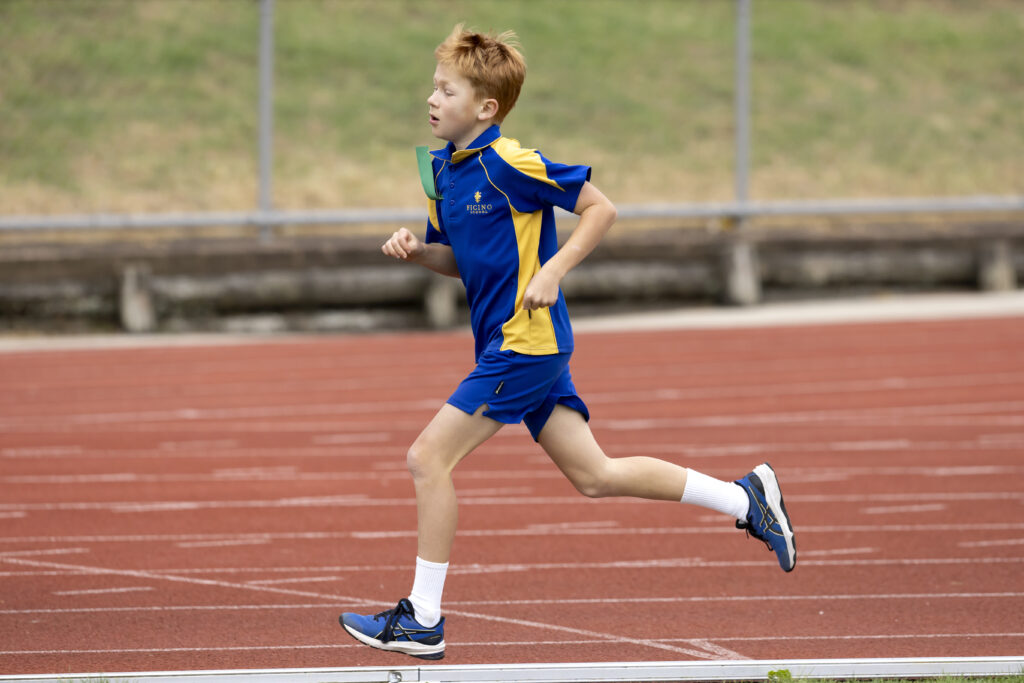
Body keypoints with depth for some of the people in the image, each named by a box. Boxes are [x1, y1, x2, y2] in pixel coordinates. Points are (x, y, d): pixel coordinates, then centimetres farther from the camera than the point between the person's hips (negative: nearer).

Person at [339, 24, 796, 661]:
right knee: (594, 475, 11)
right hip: (521, 346, 10)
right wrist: (418, 249, 2)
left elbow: (601, 208, -13)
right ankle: (745, 497, 17)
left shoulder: (507, 164, -16)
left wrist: (552, 272, -21)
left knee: (429, 458, -9)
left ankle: (423, 620, -3)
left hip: (524, 343, -10)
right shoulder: (445, 168, 11)